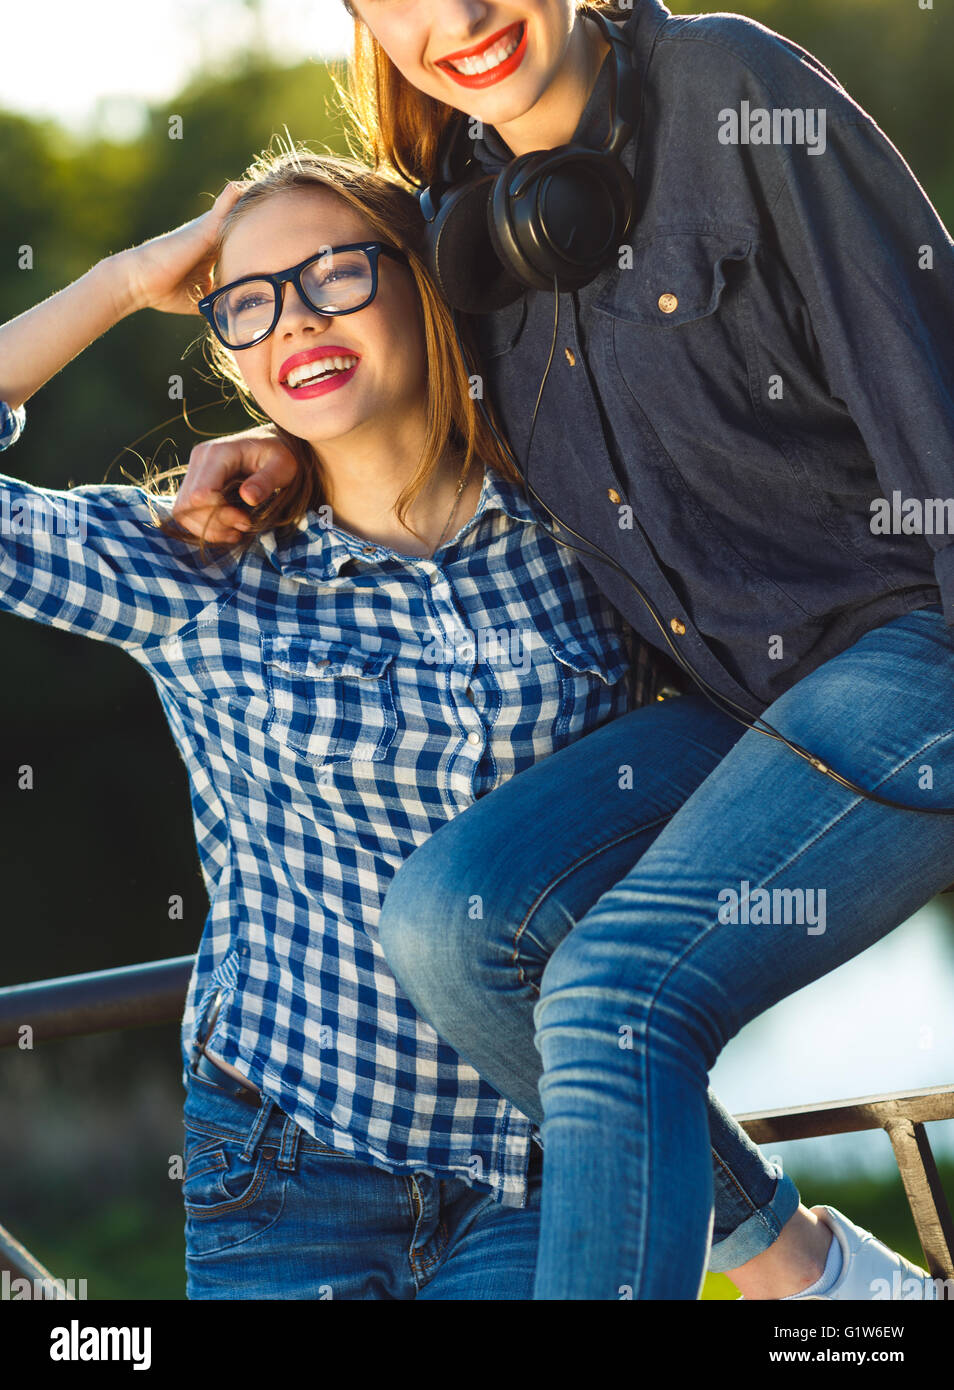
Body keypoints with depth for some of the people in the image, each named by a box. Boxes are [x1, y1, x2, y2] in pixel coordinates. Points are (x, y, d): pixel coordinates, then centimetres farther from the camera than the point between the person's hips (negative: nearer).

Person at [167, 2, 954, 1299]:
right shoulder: (476, 195, 7)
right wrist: (286, 441, 8)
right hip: (747, 705, 7)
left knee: (618, 996, -23)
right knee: (452, 918, -14)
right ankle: (794, 1264, 0)